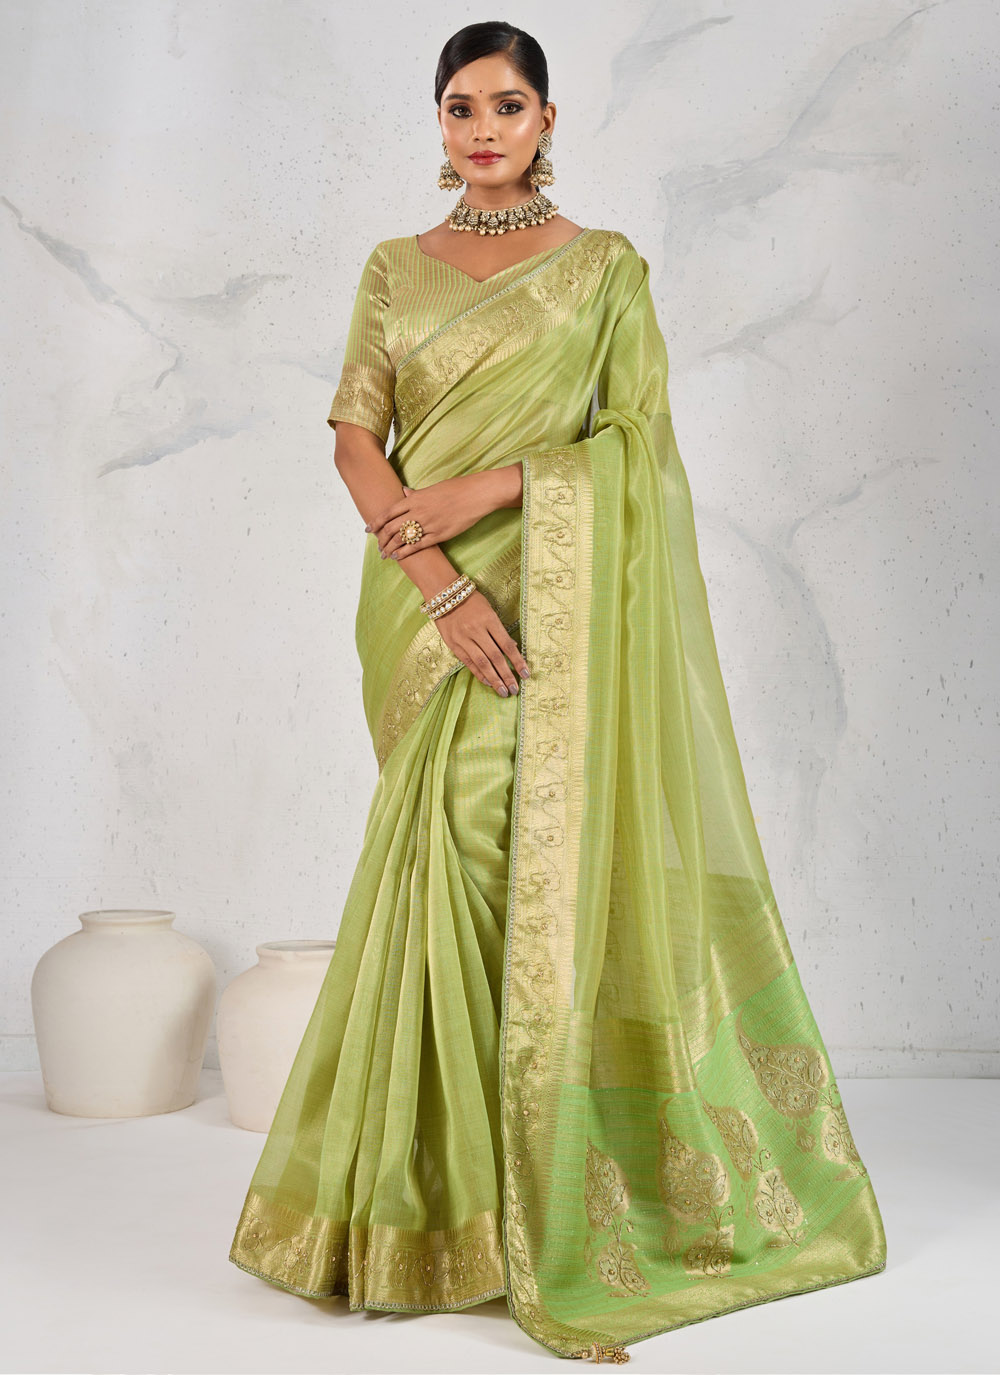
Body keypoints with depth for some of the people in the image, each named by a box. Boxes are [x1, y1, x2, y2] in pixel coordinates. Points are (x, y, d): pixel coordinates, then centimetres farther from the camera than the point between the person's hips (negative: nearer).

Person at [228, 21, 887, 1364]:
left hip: (557, 606, -2)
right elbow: (356, 439, 1)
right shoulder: (396, 271, 11)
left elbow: (638, 437, -3)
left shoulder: (607, 268, 5)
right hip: (427, 608, 2)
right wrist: (440, 584, -14)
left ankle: (549, 1196, 7)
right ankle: (442, 1199, 15)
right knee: (452, 859, 2)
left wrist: (487, 486, -15)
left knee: (547, 863, -6)